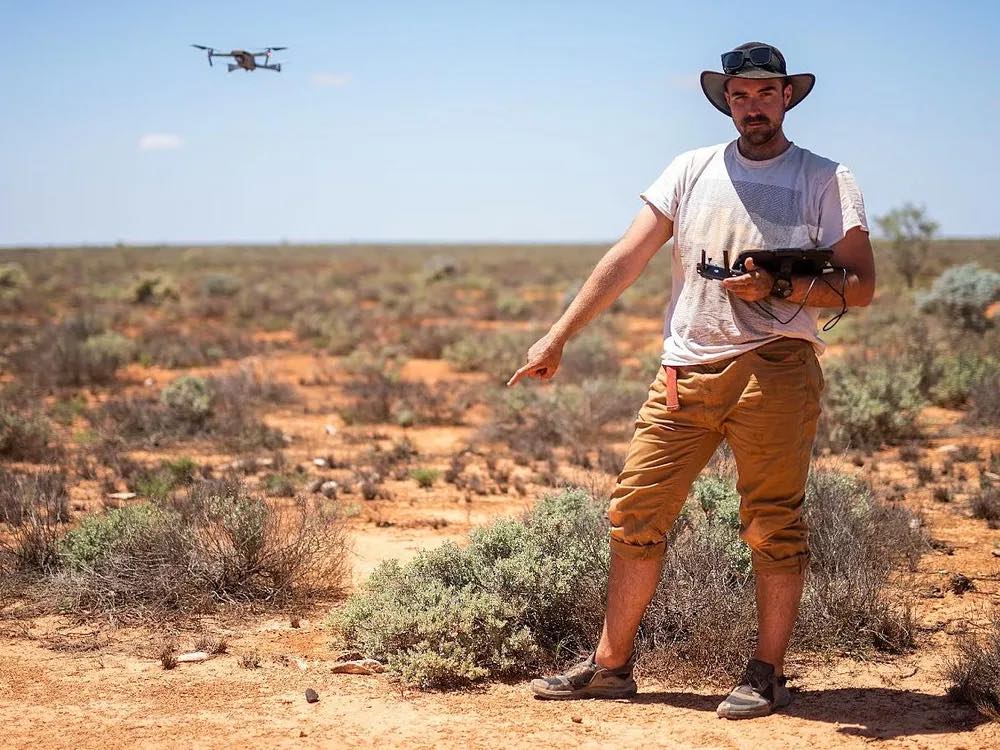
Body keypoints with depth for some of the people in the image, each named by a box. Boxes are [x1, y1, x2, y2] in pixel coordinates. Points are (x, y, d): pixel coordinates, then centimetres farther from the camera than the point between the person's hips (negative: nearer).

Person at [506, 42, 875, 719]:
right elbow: (627, 259, 12)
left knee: (773, 527, -1)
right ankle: (611, 664, 13)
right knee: (636, 514, 3)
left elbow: (860, 286, 0)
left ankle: (768, 674, 11)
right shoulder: (693, 169, 15)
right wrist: (559, 336, 6)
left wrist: (778, 289, -15)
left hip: (773, 367, -3)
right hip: (685, 370, 4)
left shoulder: (826, 180, 6)